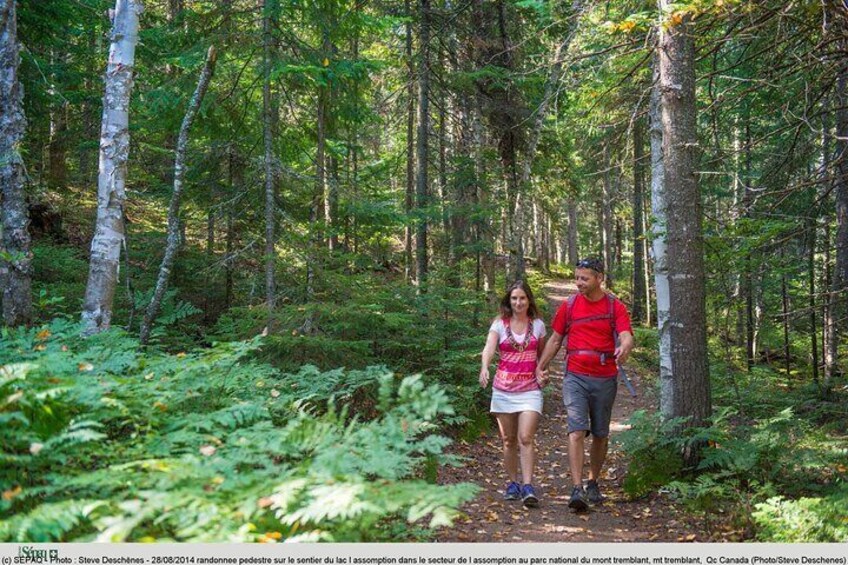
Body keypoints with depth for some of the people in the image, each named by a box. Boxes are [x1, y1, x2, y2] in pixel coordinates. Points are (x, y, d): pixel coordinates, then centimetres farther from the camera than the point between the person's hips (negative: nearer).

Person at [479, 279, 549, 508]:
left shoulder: (538, 325, 5)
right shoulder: (499, 324, 0)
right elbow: (489, 348, -17)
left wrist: (543, 374, -1)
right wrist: (484, 368, -37)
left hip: (530, 389, -1)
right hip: (503, 389, 1)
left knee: (526, 438, -13)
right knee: (509, 440, 9)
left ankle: (528, 487, -13)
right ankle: (513, 483, 21)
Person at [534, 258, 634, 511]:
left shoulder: (615, 307, -1)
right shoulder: (569, 305, 5)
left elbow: (626, 337, -14)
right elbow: (555, 339, 12)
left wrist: (624, 349, -37)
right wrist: (540, 366, 5)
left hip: (605, 379, 1)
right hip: (576, 377, 0)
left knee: (601, 435, 11)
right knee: (577, 431, -14)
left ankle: (593, 484, 28)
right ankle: (577, 490, -18)